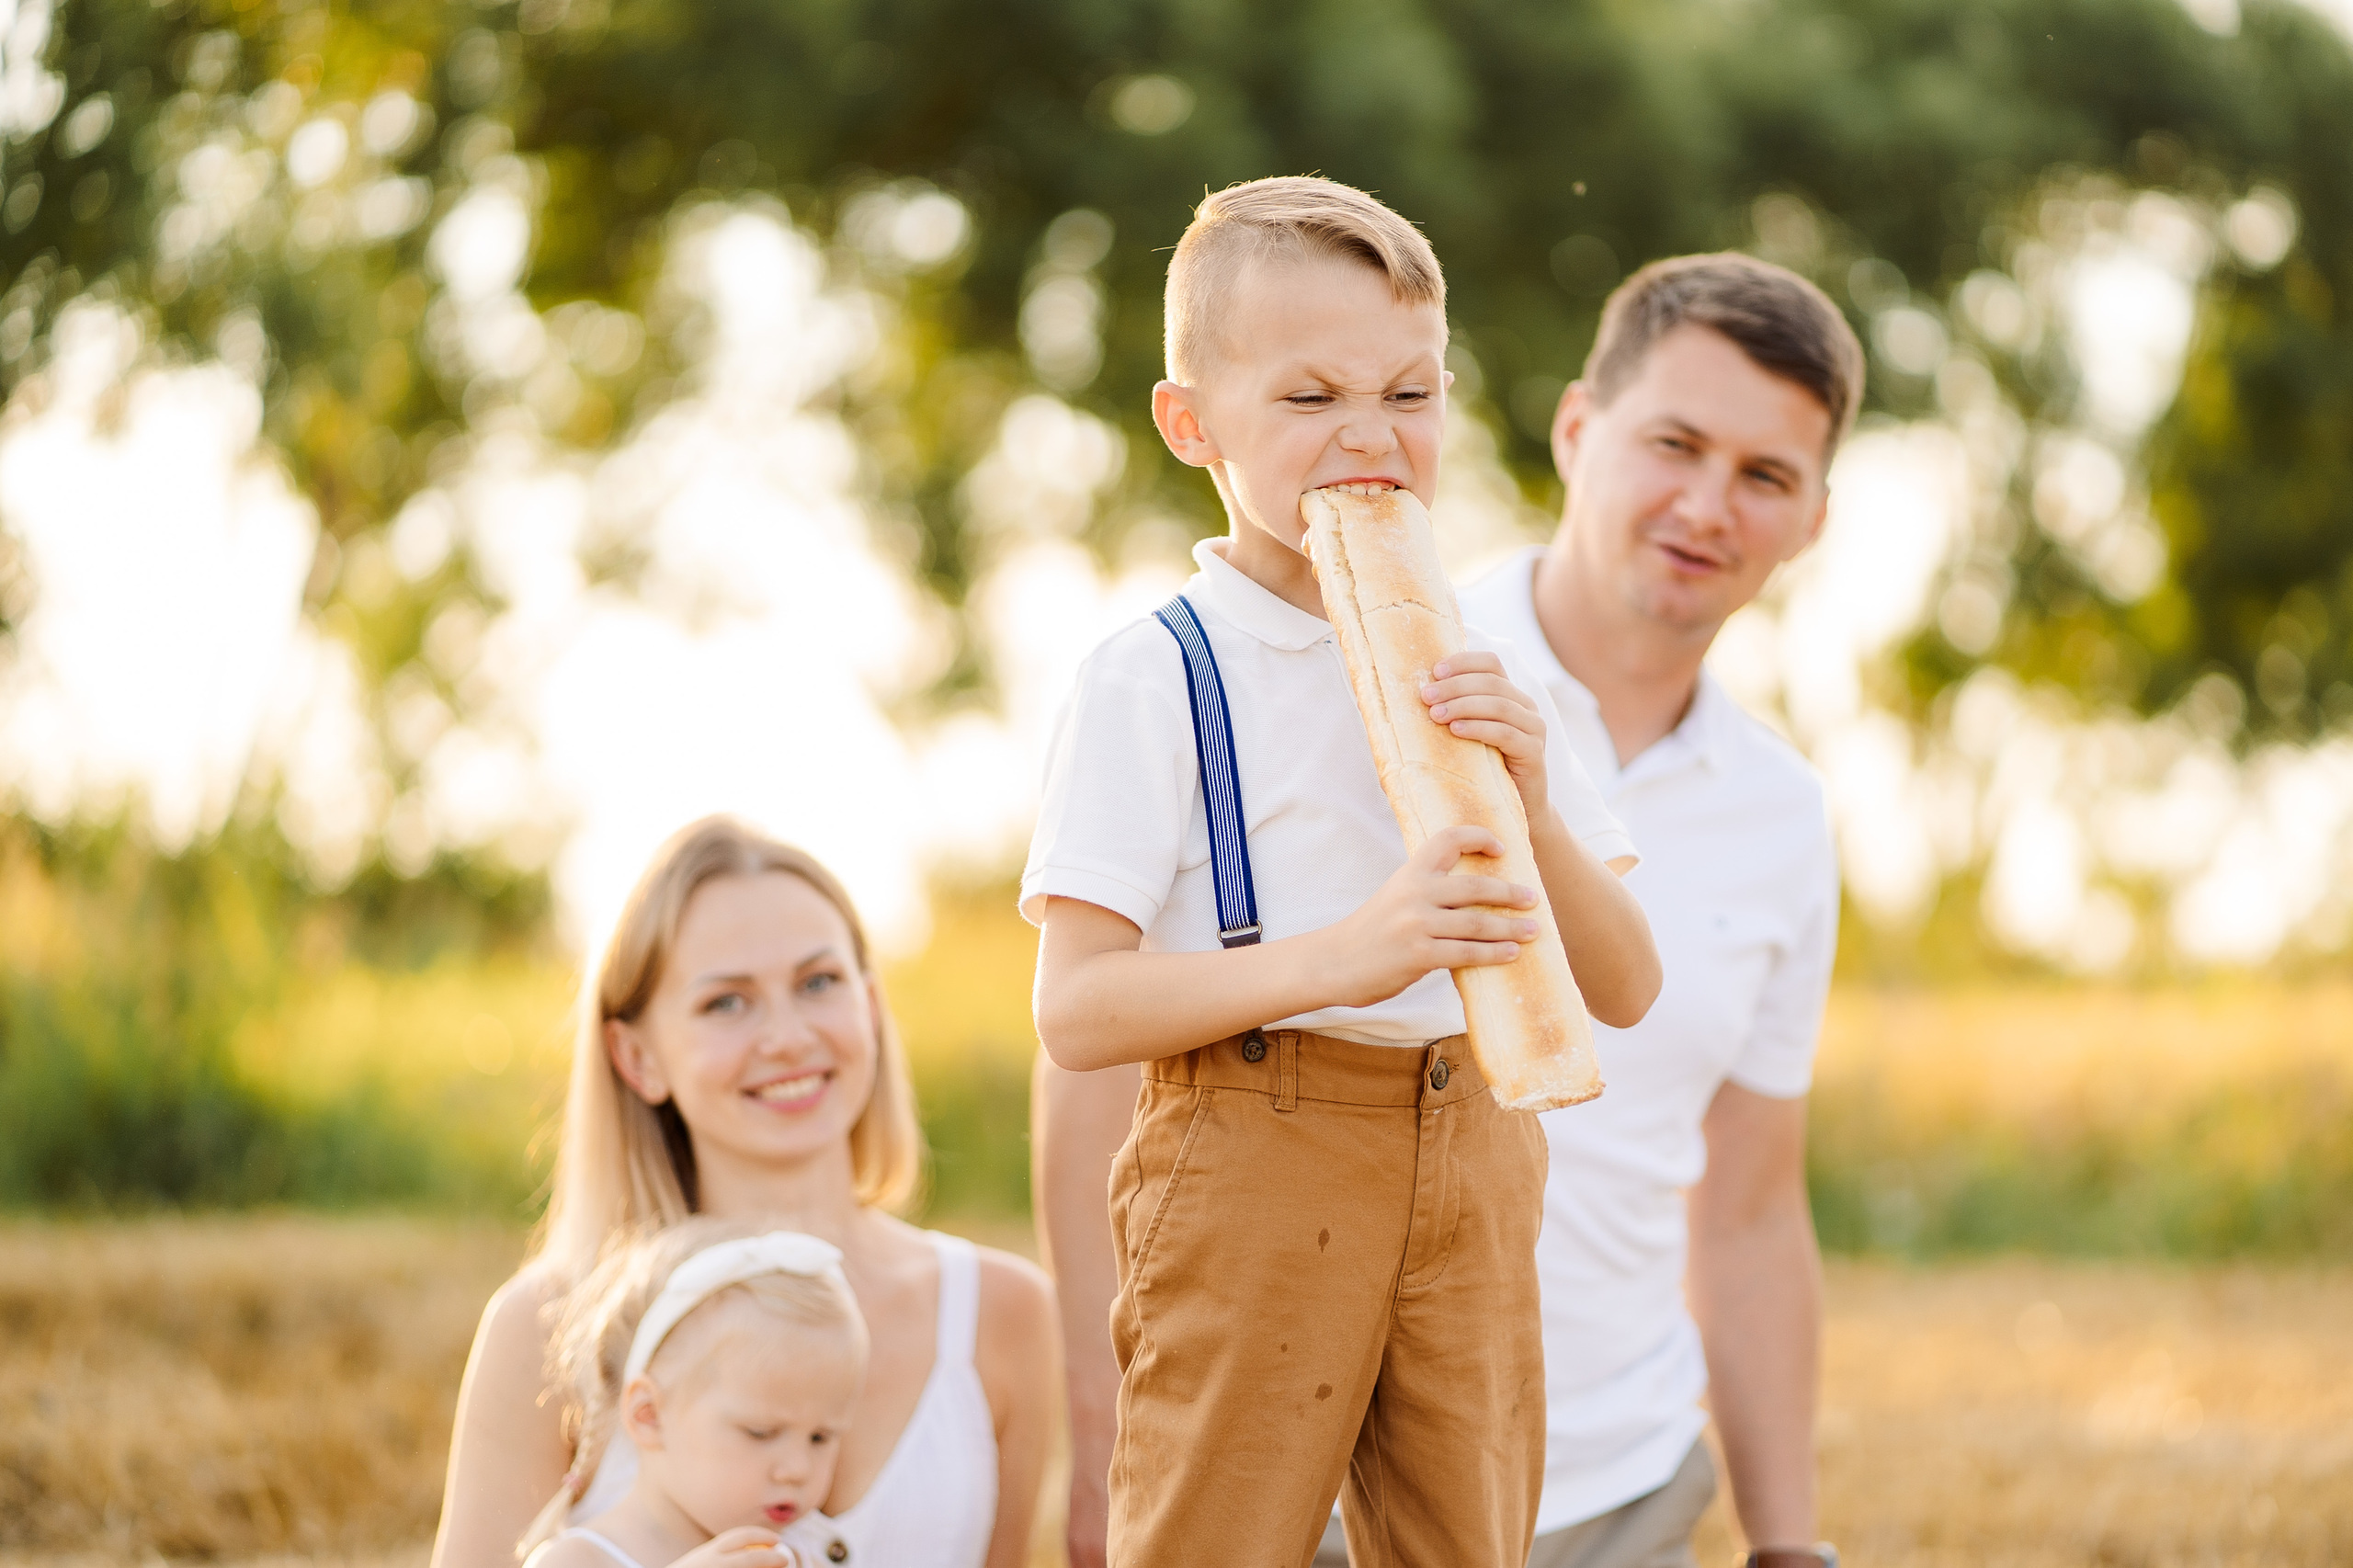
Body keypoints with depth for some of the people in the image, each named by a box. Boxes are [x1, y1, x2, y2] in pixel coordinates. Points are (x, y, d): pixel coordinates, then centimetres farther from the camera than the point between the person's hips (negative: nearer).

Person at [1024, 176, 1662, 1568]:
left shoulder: (1476, 671, 11)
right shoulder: (1153, 681, -6)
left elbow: (1624, 991, 8)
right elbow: (1076, 1009, -14)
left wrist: (1532, 809, -10)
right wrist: (1342, 957, -25)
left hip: (1471, 1170, 5)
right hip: (1248, 1175, -5)